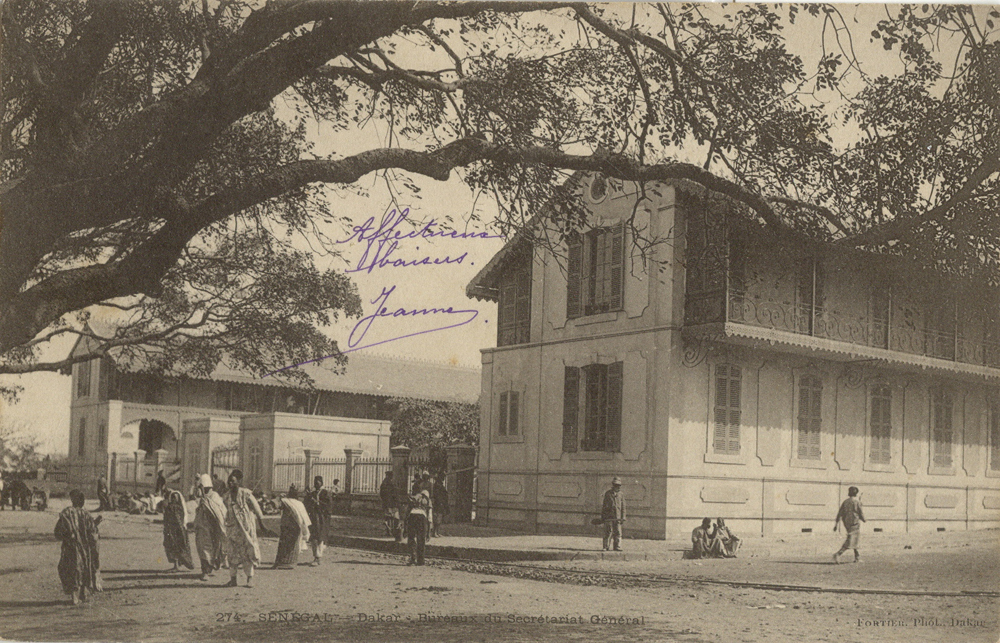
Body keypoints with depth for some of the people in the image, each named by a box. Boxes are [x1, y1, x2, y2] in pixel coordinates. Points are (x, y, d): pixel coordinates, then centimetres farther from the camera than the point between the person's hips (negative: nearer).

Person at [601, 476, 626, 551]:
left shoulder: (621, 494, 10)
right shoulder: (607, 493, 8)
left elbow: (623, 507, 12)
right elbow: (604, 505, 11)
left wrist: (623, 517, 5)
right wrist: (602, 516, 8)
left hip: (618, 517, 1)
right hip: (608, 516, -1)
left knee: (618, 532, -1)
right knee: (608, 532, -1)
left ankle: (617, 547, 2)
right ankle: (606, 546, 5)